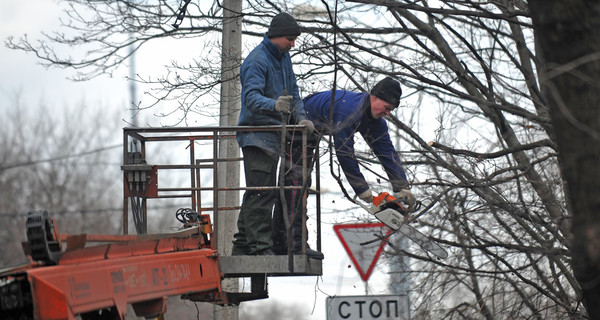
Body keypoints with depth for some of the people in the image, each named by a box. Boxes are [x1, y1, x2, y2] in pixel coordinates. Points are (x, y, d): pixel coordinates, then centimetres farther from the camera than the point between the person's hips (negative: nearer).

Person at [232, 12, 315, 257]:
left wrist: (300, 117, 3)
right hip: (257, 135, -10)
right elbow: (251, 97, -27)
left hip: (273, 133, 10)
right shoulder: (257, 60, -16)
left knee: (260, 193, 14)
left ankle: (243, 245, 22)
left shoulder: (284, 58, 14)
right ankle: (260, 247, -16)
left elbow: (293, 91, 20)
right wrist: (274, 105, -47)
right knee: (261, 192, -14)